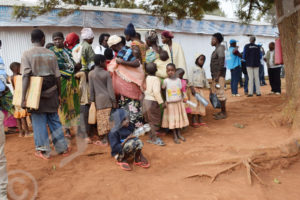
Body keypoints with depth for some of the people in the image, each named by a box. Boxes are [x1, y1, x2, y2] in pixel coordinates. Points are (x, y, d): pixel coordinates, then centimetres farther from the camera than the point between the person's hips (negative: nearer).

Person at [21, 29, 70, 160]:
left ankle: (43, 151, 14)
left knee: (39, 121, 8)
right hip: (51, 93, 3)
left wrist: (23, 98, -15)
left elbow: (26, 77, -15)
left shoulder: (27, 54, -5)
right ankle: (62, 148, 19)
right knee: (54, 120, 13)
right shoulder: (51, 54, 2)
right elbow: (57, 77, 3)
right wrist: (59, 95, 13)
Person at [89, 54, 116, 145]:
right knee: (107, 118, 6)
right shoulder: (106, 73, -1)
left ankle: (104, 138, 6)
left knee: (101, 119, 3)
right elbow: (110, 88, -3)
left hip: (98, 99, 0)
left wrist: (91, 100, 7)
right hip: (107, 98, 0)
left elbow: (91, 88, 0)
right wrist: (114, 100, 0)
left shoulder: (91, 74, 0)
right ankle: (107, 136, 10)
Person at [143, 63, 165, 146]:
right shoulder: (156, 79, -16)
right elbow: (156, 92, -25)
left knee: (150, 121, 17)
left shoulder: (147, 78, 5)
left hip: (146, 100, 8)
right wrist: (161, 102, -21)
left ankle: (151, 137, 25)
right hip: (152, 102, -8)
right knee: (155, 121, 3)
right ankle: (154, 139, 10)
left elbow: (145, 89, 10)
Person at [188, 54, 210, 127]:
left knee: (201, 105, 4)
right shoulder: (193, 68, -1)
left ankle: (200, 121, 10)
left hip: (200, 89, 6)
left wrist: (209, 88, 21)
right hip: (193, 88, -6)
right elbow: (190, 78, -10)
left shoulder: (203, 70, 19)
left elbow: (205, 80, 25)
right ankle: (194, 121, -4)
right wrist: (191, 87, -20)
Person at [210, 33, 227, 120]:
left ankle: (224, 113, -2)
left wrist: (217, 76, -22)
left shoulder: (220, 48, -12)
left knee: (220, 93, -8)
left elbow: (221, 63, -19)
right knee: (217, 93, 12)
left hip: (219, 74, -10)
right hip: (216, 74, 10)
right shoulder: (217, 49, 17)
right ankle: (222, 112, 20)